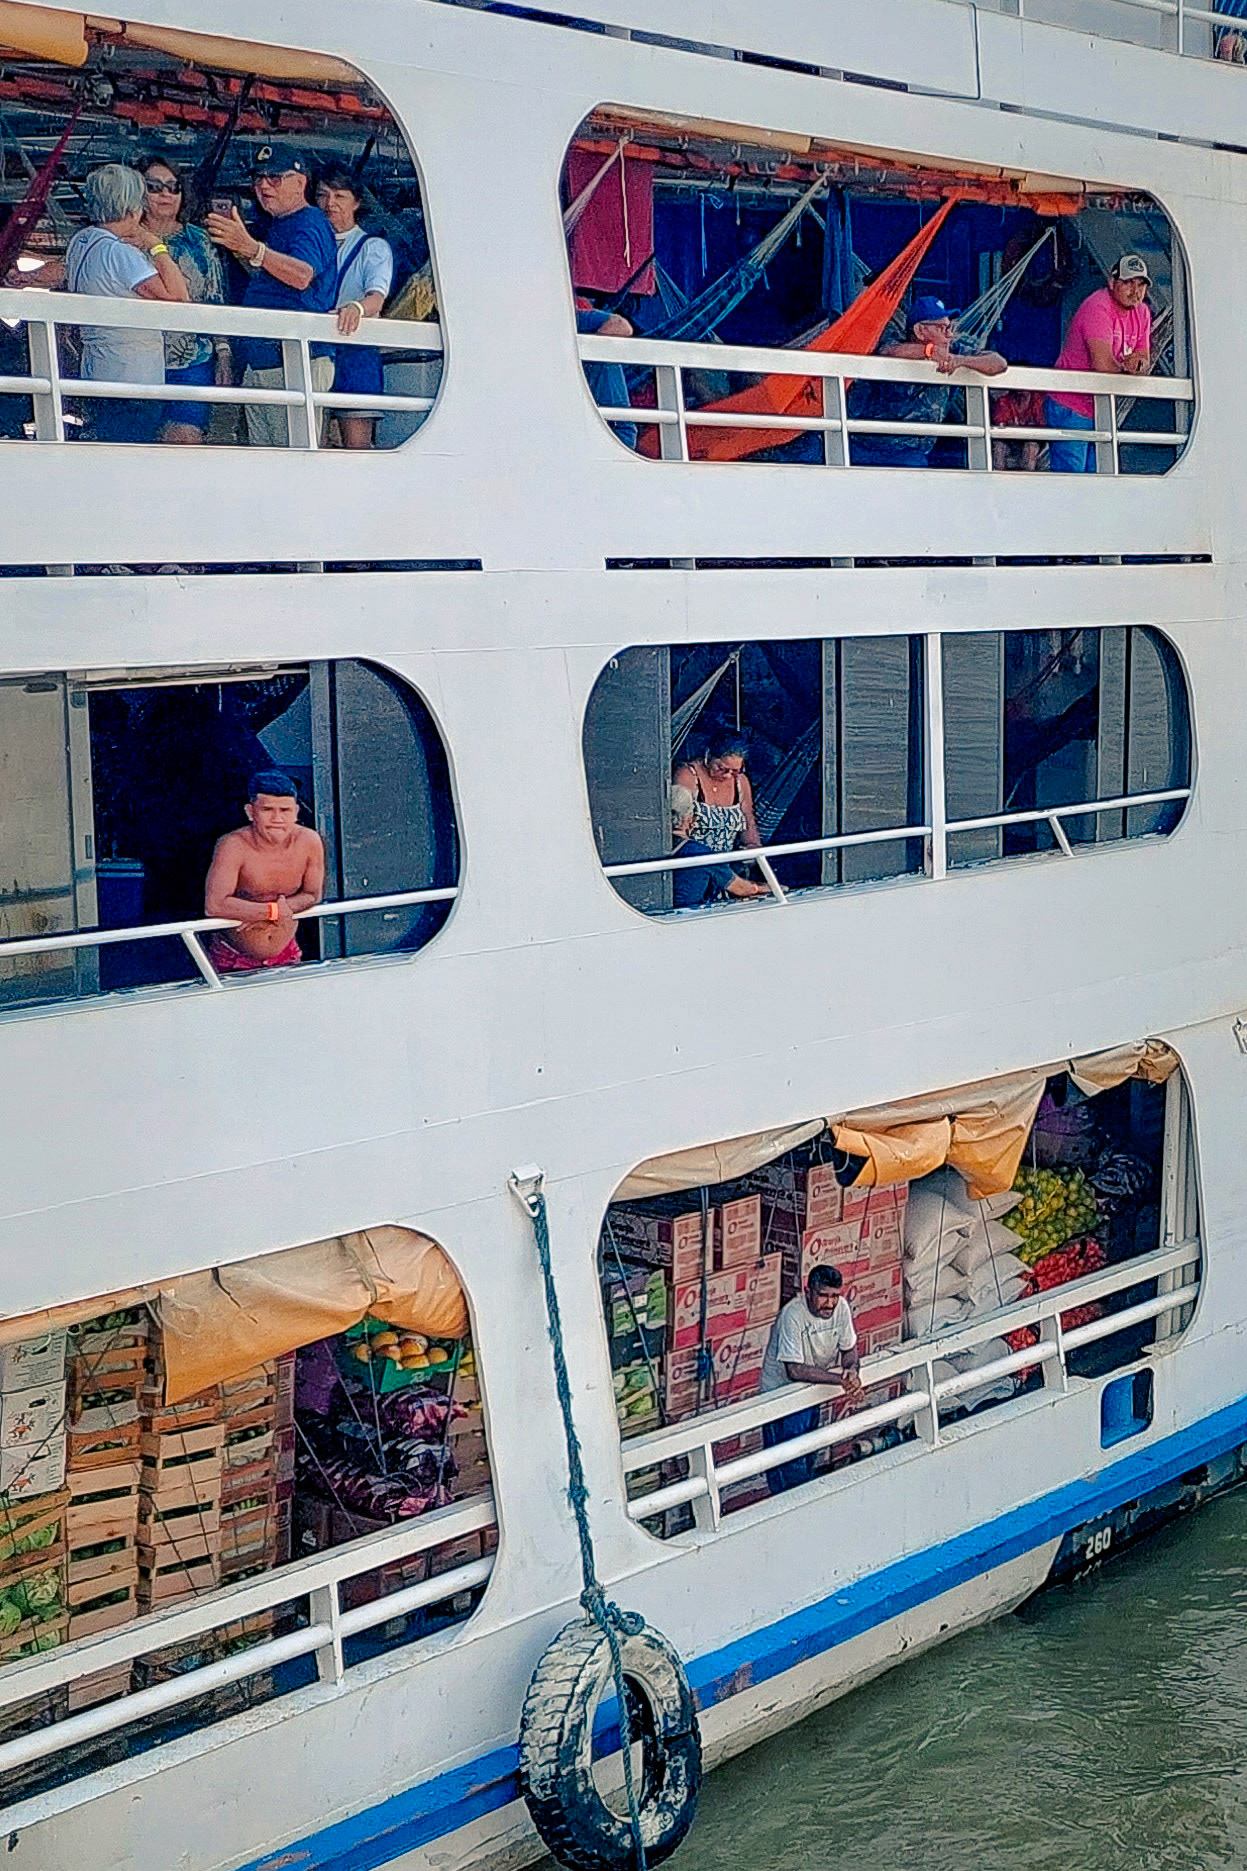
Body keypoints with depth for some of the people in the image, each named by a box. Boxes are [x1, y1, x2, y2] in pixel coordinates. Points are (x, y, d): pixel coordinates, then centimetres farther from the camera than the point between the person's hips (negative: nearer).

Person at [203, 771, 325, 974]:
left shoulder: (309, 841, -14)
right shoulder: (233, 846, -25)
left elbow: (313, 894, -3)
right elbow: (214, 905, -32)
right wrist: (274, 910, -26)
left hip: (286, 953, 4)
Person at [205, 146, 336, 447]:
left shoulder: (310, 224, -9)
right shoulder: (275, 225, 20)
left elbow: (302, 276, -28)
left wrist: (252, 248, -41)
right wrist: (237, 248, 16)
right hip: (257, 364, 10)